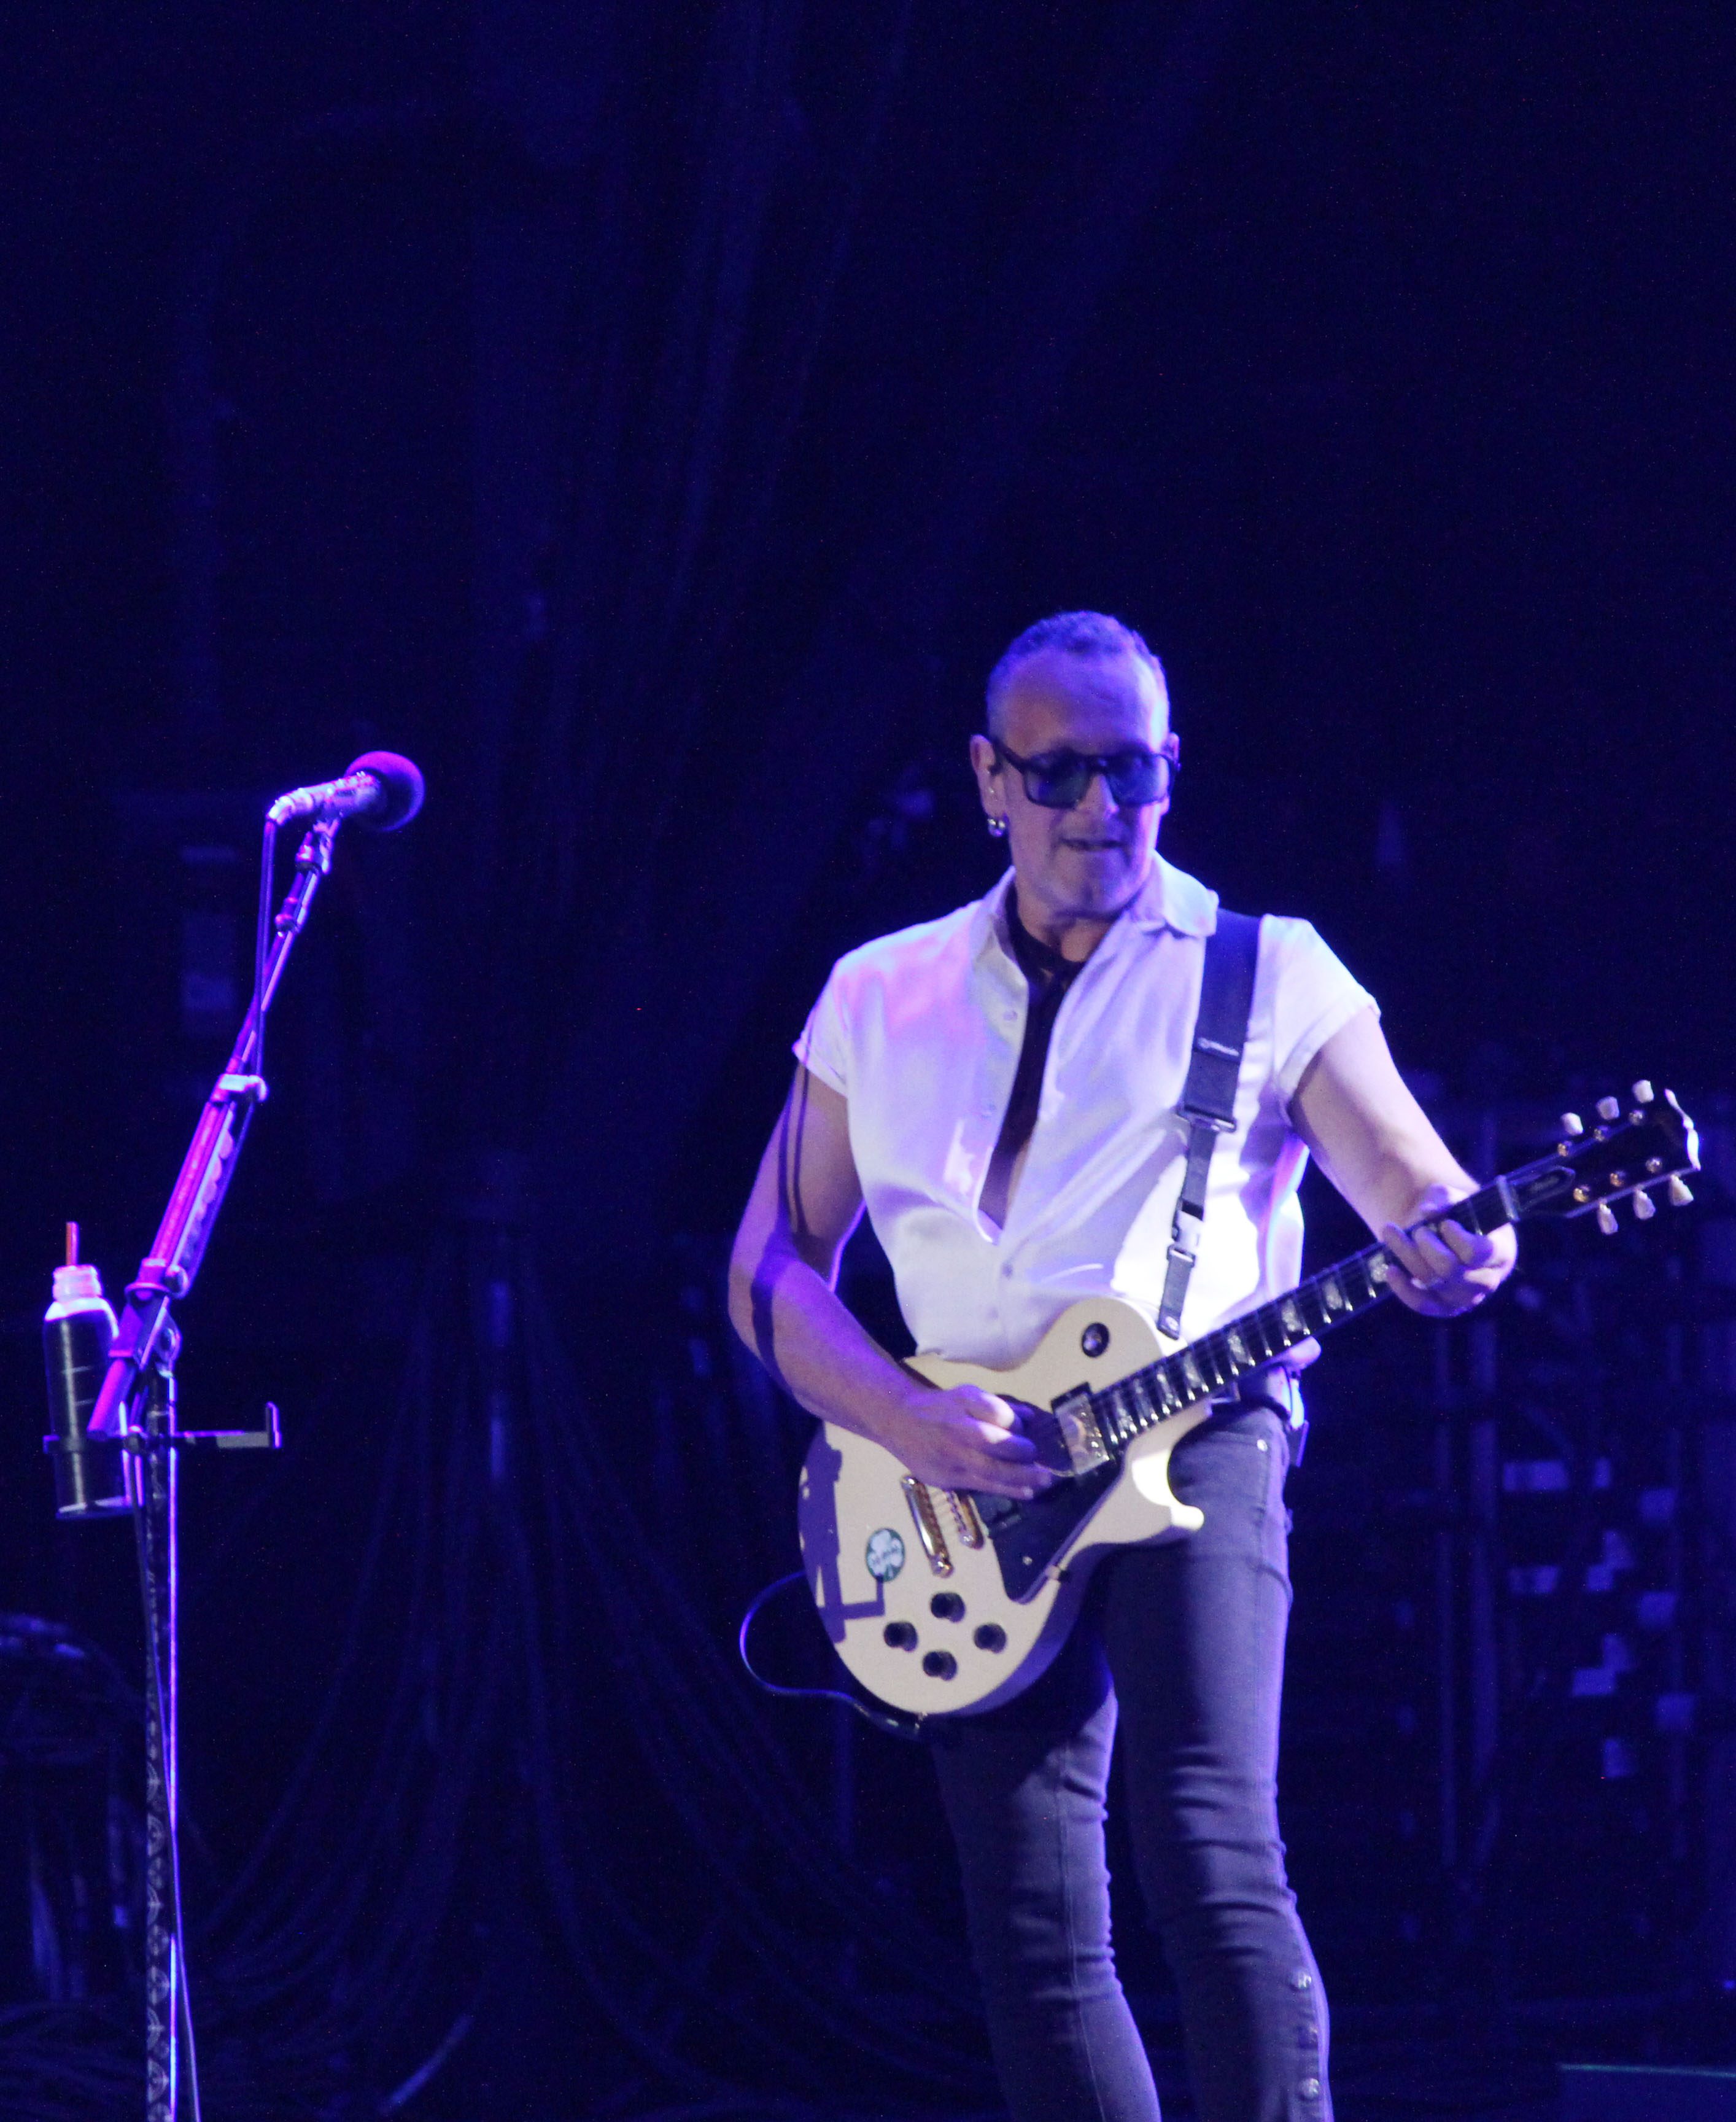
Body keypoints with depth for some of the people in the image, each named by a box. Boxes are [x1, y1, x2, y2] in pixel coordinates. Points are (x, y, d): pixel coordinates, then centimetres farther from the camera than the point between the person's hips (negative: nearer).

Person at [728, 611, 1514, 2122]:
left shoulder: (1271, 980, 7)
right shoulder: (880, 1000, 14)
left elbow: (1430, 1201, 2)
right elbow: (771, 1267, 13)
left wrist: (1452, 1255, -23)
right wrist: (911, 1424, -5)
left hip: (1193, 1438, -3)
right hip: (970, 1493, 3)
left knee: (1210, 1856, -22)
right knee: (1034, 1943, -2)